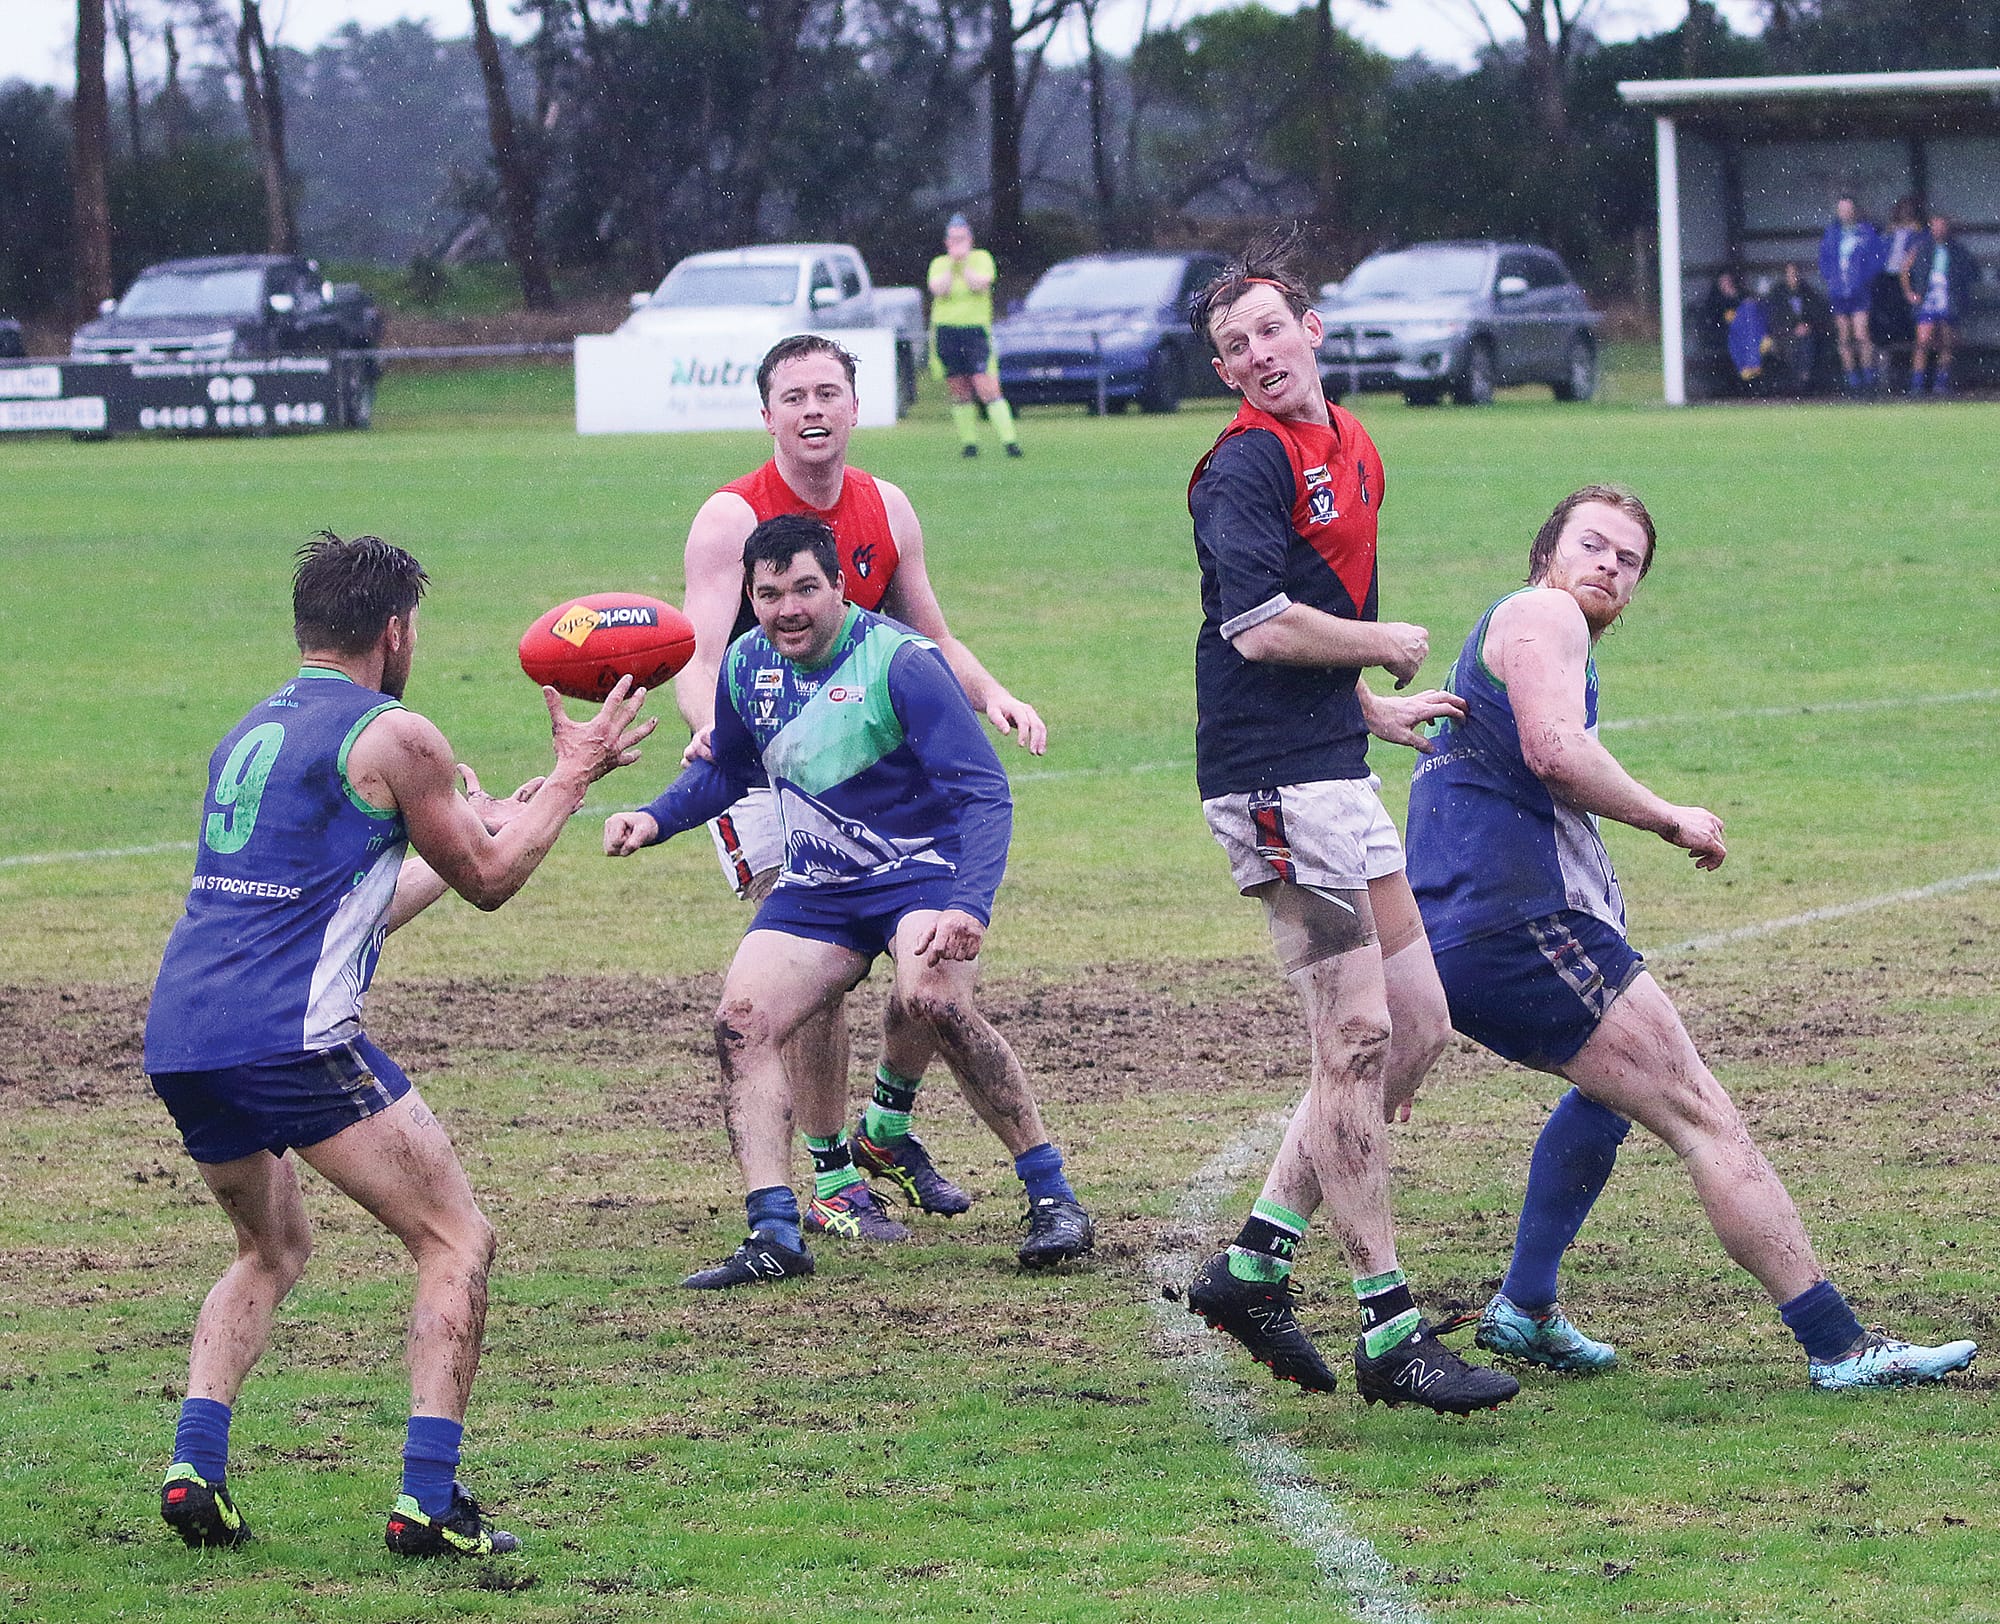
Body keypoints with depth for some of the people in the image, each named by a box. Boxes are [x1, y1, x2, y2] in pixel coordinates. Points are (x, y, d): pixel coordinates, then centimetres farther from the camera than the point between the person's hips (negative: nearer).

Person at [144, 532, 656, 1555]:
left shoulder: (253, 733, 22)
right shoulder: (393, 738, -2)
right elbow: (487, 881, 10)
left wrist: (480, 828, 45)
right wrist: (572, 775, 22)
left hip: (177, 1039, 8)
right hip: (291, 1038, -8)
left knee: (273, 1251, 28)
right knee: (456, 1242, 4)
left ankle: (194, 1470, 9)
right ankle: (428, 1500, -8)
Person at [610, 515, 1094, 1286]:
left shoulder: (899, 663, -20)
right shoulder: (747, 664, 0)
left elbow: (985, 794, -21)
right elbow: (724, 769, 21)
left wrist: (969, 906, -35)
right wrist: (655, 818, 2)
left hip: (922, 869, -6)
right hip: (817, 889, 6)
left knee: (933, 1000, -32)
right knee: (740, 1023, -12)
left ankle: (1052, 1195, -20)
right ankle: (774, 1234, -11)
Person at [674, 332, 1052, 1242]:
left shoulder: (886, 512, 2)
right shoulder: (731, 519, -14)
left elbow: (929, 639, 13)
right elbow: (699, 661, -21)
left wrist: (990, 696, -6)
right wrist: (712, 723, -44)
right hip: (762, 773, -5)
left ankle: (887, 1130, 25)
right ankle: (829, 1182, -3)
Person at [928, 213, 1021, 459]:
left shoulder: (982, 259, 5)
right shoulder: (939, 264, 10)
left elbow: (980, 284, -12)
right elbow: (938, 289, -7)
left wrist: (964, 263, -11)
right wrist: (952, 263, -9)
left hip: (976, 329, -3)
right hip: (946, 331, 3)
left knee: (987, 388, -13)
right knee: (959, 392, 3)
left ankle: (1009, 439, -13)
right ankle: (969, 441, 11)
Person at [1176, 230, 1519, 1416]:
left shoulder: (1352, 449, 16)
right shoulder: (1248, 465, -11)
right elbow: (1263, 626, -22)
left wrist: (1376, 710, 20)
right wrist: (1391, 646, -8)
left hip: (1336, 773, 9)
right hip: (1274, 778, -9)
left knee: (1417, 1028, 9)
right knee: (1359, 1040, -9)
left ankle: (1257, 1262, 14)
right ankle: (1389, 1331, -5)